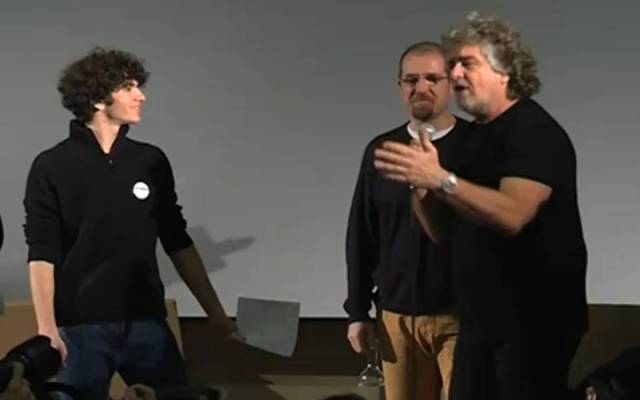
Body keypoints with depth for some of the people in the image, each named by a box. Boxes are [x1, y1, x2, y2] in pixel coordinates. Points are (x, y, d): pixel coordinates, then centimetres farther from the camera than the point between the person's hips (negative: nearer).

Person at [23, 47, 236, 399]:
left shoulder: (151, 162, 7)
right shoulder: (52, 167, -3)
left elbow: (178, 243, 12)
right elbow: (42, 254, -5)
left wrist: (214, 312, 10)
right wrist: (46, 327, -12)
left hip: (146, 321, 3)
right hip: (79, 326, -3)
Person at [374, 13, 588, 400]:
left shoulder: (534, 131, -12)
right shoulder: (477, 137, 14)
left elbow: (512, 215, -28)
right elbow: (445, 232, 13)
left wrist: (440, 179, -29)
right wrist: (420, 182, -4)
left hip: (533, 320, -8)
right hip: (481, 318, 8)